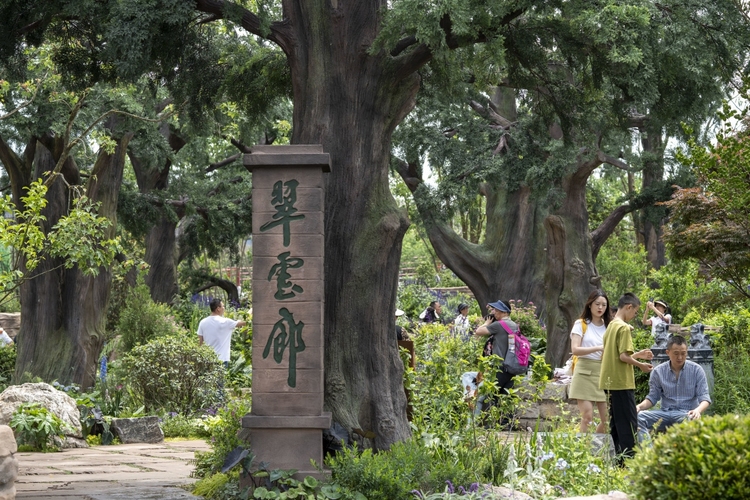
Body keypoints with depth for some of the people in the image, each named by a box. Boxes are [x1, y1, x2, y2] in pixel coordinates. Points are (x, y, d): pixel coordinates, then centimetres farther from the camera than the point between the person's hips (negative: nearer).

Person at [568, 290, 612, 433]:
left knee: (607, 418, -1)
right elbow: (575, 349, -12)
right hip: (585, 373, -4)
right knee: (587, 417, -11)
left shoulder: (608, 326, 14)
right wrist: (599, 348, -21)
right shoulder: (581, 324, 2)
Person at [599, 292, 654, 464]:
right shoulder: (624, 328, -13)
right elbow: (623, 356, -20)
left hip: (609, 383, 9)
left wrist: (637, 355, 18)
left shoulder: (610, 327, 15)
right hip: (622, 383, -9)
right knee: (629, 424, -6)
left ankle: (619, 460, 12)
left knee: (616, 424, 11)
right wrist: (640, 365, -5)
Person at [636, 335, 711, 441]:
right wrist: (640, 406, -9)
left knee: (691, 420, -41)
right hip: (665, 413, 3)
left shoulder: (696, 370, 3)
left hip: (687, 413, -2)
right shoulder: (658, 372, 8)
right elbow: (652, 398, 13)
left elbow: (704, 398, 0)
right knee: (638, 417, -27)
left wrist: (698, 410, -24)